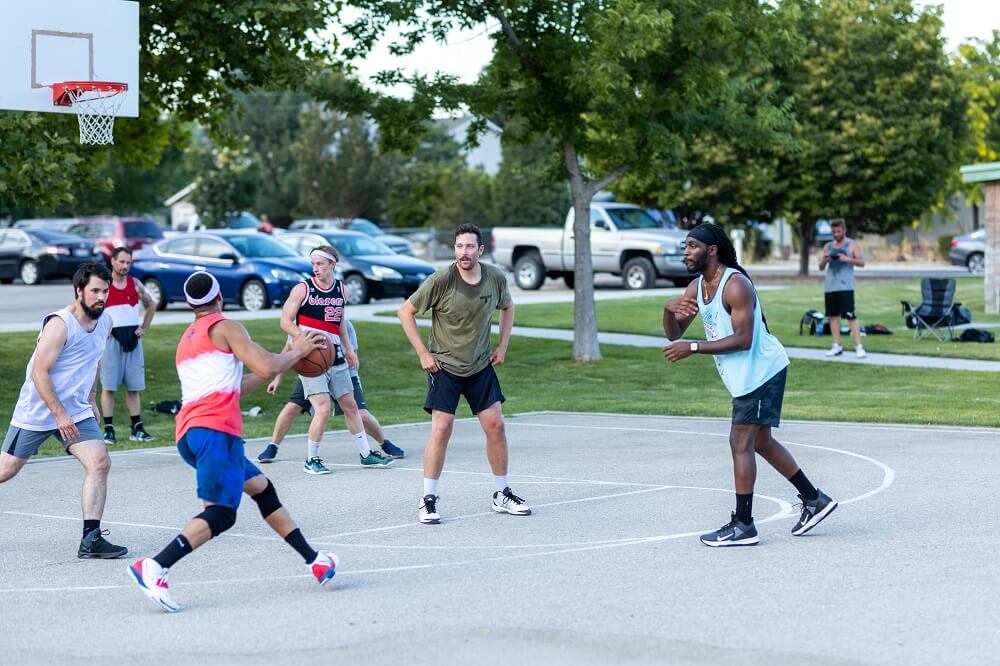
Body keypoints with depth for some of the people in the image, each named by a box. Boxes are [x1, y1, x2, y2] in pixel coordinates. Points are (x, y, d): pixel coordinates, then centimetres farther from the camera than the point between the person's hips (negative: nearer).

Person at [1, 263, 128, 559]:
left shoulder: (105, 323, 3)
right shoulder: (60, 324, -20)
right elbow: (39, 372, -21)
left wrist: (91, 401, 19)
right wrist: (60, 415, -22)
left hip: (77, 412, 6)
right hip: (36, 412, -6)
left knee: (100, 463, -13)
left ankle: (91, 540, -13)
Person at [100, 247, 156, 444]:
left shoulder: (135, 284, 7)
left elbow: (150, 305, 20)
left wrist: (144, 328, 9)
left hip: (133, 339, 4)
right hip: (111, 339, -4)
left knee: (133, 387, 7)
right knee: (108, 386, -2)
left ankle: (137, 429, 11)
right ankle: (108, 430, 1)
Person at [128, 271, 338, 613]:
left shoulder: (187, 339, 28)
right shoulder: (225, 327, 2)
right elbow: (266, 368, -9)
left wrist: (284, 359, 37)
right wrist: (297, 351, 10)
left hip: (188, 434, 9)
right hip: (216, 430, -9)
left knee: (261, 488, 19)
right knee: (220, 513, -15)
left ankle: (314, 560, 23)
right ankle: (154, 567, -30)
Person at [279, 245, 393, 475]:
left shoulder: (342, 290, 8)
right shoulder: (302, 289, -9)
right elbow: (285, 321, -9)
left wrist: (348, 349, 14)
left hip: (335, 358, 6)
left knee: (350, 405, 13)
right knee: (323, 409, -15)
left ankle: (366, 453, 26)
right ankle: (312, 459, 1)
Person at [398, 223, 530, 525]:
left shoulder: (496, 278, -7)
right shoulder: (441, 280, -19)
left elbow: (507, 307, 16)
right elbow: (405, 311, -9)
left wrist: (502, 346, 8)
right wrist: (423, 353, -11)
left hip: (481, 366, 4)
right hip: (444, 366, -4)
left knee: (495, 425, 3)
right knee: (442, 427, -13)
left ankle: (502, 495, 18)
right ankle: (428, 500, -3)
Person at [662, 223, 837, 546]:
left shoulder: (736, 285, -21)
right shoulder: (696, 287, 7)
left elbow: (742, 340, -27)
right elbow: (674, 335, 5)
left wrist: (693, 348, -28)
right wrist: (669, 310, -17)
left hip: (760, 370, -10)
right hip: (748, 374, 10)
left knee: (740, 443, -9)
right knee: (760, 442, 16)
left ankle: (743, 526, -5)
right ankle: (814, 500, 26)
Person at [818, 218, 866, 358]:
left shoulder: (853, 244, 5)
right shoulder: (828, 246, 17)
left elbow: (862, 262, -3)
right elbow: (821, 267, 15)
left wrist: (847, 259, -18)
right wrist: (824, 260, -7)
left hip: (845, 287, -5)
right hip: (830, 286, 5)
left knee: (851, 316, -10)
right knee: (833, 316, 5)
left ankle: (858, 347, -12)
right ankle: (836, 346, 10)